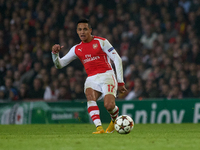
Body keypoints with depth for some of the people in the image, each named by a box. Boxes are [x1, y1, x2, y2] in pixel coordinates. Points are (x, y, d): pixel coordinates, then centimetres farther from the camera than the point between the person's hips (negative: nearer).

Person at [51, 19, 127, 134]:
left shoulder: (101, 42, 0)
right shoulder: (77, 49, 13)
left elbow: (117, 59, 0)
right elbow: (59, 64, 15)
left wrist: (120, 81, -4)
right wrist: (55, 53, -8)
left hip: (106, 76, -3)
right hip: (92, 79, 3)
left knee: (109, 106, -23)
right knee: (90, 97, -32)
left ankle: (115, 119, 14)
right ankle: (99, 128, -41)